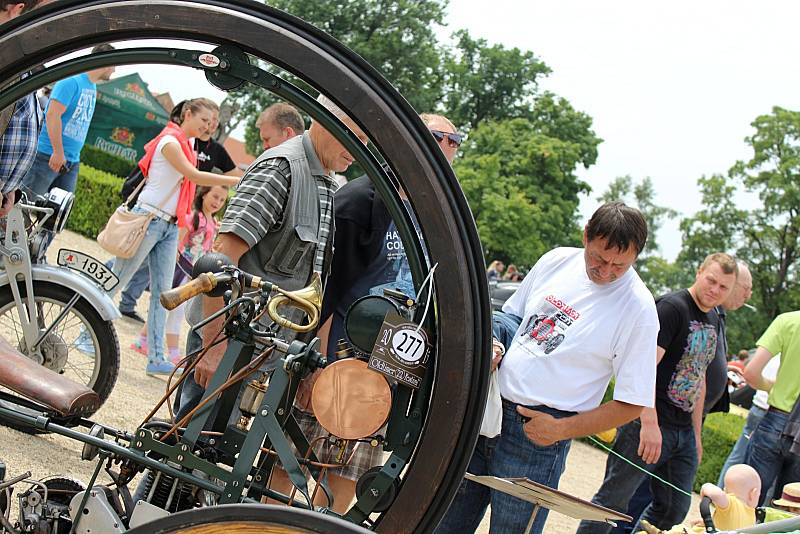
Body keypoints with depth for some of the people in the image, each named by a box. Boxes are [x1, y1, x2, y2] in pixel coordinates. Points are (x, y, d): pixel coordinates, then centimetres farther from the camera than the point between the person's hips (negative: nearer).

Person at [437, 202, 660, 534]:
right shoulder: (557, 261, 3)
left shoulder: (638, 309, -11)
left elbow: (631, 404, -9)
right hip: (488, 409, 5)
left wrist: (562, 429, -16)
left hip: (538, 431, -5)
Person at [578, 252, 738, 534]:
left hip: (684, 432, 9)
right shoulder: (672, 307, -12)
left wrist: (696, 434, 21)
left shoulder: (712, 320, 16)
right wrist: (649, 423, -27)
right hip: (648, 425, -9)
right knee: (613, 500, -2)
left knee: (675, 510, 12)